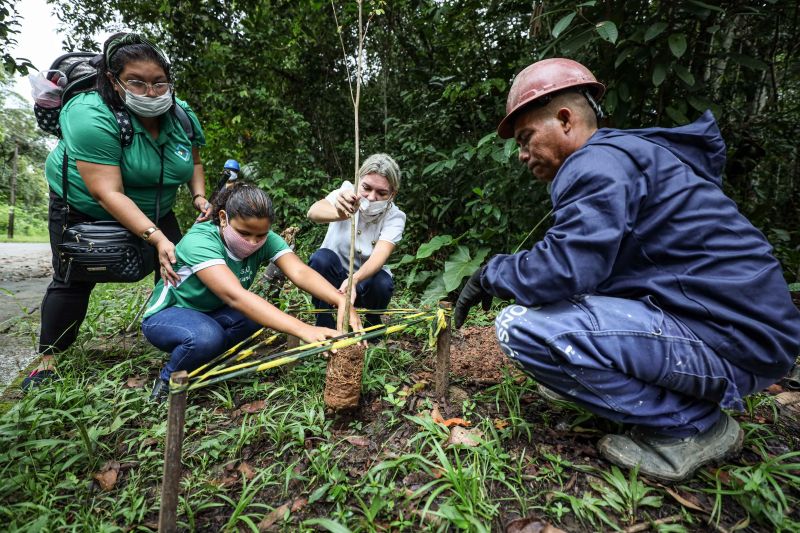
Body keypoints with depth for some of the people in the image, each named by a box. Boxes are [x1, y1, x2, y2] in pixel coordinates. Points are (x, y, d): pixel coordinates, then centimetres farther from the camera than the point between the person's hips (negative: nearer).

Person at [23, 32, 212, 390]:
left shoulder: (181, 114, -13)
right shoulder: (92, 117, -30)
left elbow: (193, 161, 4)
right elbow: (108, 193, -36)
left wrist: (198, 196, -14)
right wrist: (156, 238, -44)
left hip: (153, 208, 5)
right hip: (84, 206, -4)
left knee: (177, 267, -2)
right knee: (73, 281, 0)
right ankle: (47, 361, 17)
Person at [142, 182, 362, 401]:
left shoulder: (265, 239, -17)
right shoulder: (199, 241, -34)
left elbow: (300, 272, -32)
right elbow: (234, 296, -48)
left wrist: (342, 301, -52)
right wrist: (303, 329, -58)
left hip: (212, 312, 6)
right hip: (167, 315, -5)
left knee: (259, 312, -25)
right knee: (207, 337, -37)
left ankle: (201, 357, 1)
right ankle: (168, 378, -4)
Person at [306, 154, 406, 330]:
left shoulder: (395, 217, -16)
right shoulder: (347, 194, -17)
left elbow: (380, 255, -32)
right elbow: (313, 212, -37)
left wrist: (355, 279, -53)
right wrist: (340, 214, -61)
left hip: (366, 280, 1)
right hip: (332, 276, 0)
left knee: (383, 283, -31)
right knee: (322, 257, -31)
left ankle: (372, 322, 4)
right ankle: (324, 327, -12)